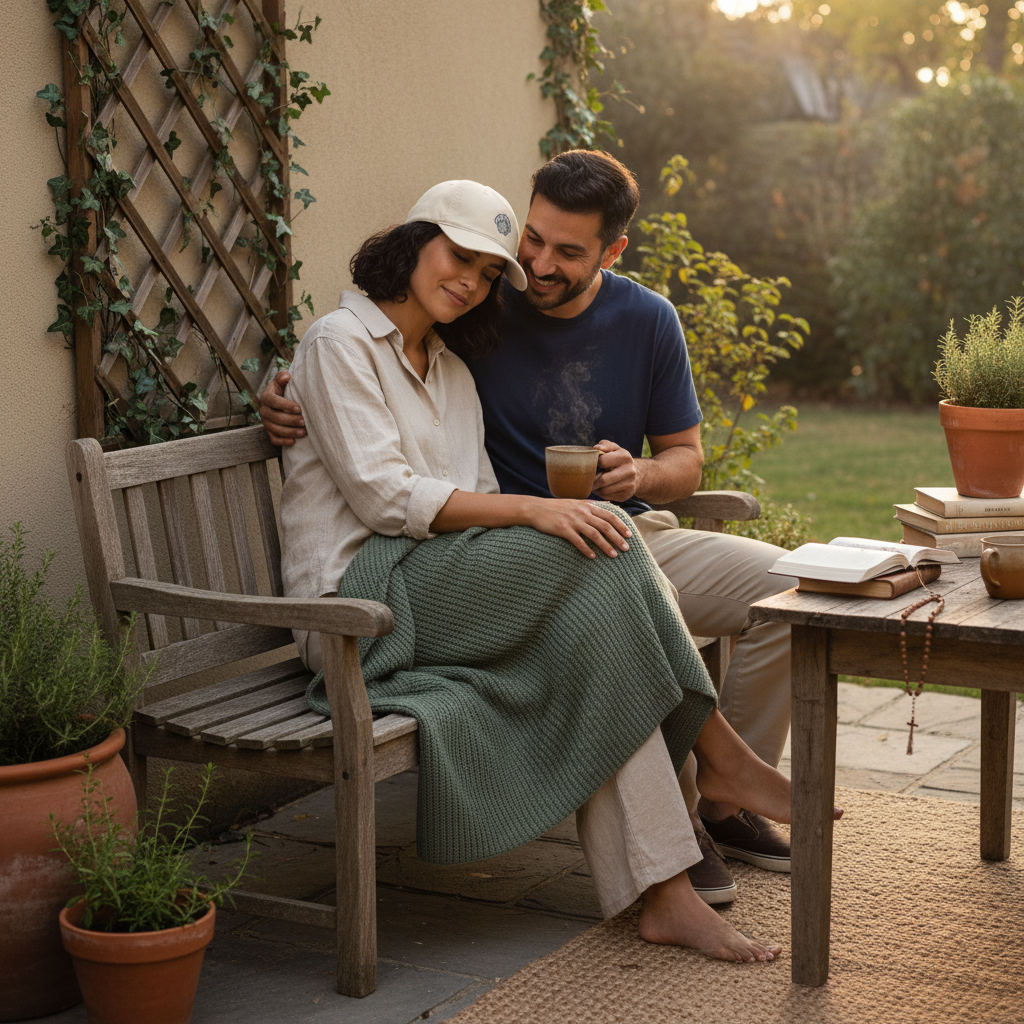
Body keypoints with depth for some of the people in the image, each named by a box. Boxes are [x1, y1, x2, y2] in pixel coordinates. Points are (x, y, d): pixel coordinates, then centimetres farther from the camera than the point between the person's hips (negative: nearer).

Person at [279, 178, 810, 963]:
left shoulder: (451, 369, 25)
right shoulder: (341, 343, -1)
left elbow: (477, 501, 16)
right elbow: (385, 497, -15)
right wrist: (532, 509, -23)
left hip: (451, 588, 8)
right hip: (358, 596, -8)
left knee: (595, 627, -23)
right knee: (600, 551, -24)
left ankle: (666, 893, -27)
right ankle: (721, 757, -13)